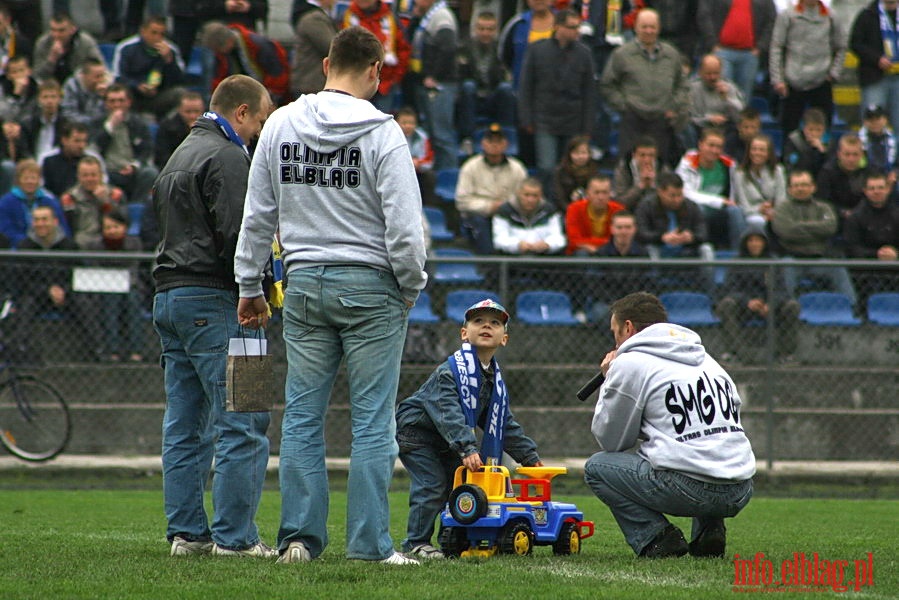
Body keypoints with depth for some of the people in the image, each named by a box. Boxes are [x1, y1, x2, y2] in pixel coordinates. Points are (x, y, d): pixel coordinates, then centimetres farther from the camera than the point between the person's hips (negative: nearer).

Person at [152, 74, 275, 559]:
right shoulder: (227, 157, -10)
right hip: (212, 300, -10)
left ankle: (187, 532, 11)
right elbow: (235, 235, -19)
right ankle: (234, 536, -11)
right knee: (242, 424, -8)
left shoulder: (181, 154, 20)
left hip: (167, 299, 10)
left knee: (185, 427, 11)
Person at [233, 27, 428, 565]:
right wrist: (412, 285, 4)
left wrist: (250, 286, 19)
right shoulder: (382, 133, -10)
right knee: (373, 419, -1)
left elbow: (257, 215, 10)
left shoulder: (281, 126, 5)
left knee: (303, 415, 8)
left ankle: (299, 536, 7)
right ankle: (370, 541, -2)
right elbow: (404, 224, -12)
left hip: (304, 284, 4)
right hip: (370, 286, -4)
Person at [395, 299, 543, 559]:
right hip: (416, 431, -8)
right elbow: (449, 414, -38)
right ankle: (417, 542, -7)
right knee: (432, 486, -15)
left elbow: (506, 424, 9)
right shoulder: (449, 372, -26)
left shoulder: (495, 380, 2)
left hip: (447, 441, 8)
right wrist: (466, 449, -49)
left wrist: (529, 456, 6)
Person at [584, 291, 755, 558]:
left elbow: (610, 440, 8)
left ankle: (656, 538, -3)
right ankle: (709, 529, 14)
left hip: (689, 489, -6)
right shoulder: (706, 359, 22)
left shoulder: (629, 363, 2)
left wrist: (609, 380, 22)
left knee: (597, 466, 13)